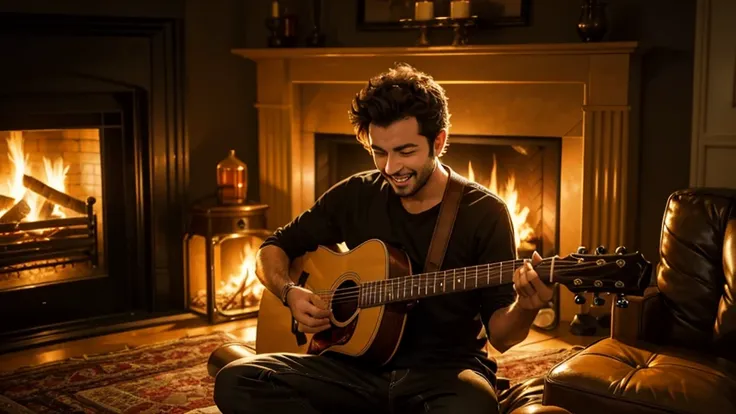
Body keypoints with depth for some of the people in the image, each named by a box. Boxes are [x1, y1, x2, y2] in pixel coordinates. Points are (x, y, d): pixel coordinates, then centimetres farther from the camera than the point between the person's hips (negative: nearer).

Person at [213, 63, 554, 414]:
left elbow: (500, 334, -7)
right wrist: (289, 292, -4)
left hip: (447, 370, -4)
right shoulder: (355, 195, 5)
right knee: (236, 382, -19)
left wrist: (525, 309, -30)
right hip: (362, 364, 5)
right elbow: (275, 248, 17)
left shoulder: (484, 212, -5)